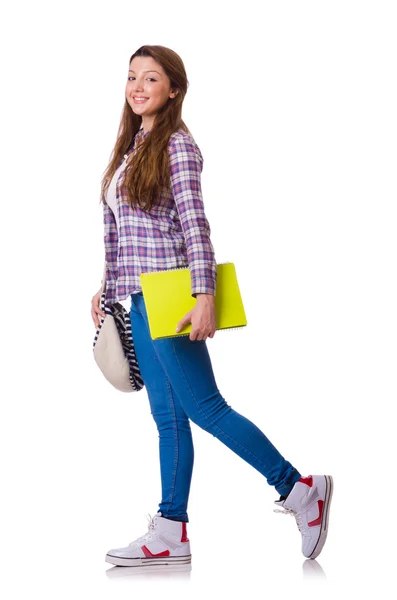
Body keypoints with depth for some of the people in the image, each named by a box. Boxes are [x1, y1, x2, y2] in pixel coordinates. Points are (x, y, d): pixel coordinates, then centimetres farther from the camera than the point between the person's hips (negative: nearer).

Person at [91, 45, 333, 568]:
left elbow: (195, 224, -16)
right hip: (138, 299, 8)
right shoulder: (130, 147, 16)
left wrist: (204, 297, -22)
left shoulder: (177, 144, -9)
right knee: (167, 415, 8)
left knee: (203, 407, -7)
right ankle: (171, 534, 10)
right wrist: (106, 290, 20)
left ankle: (300, 489, 3)